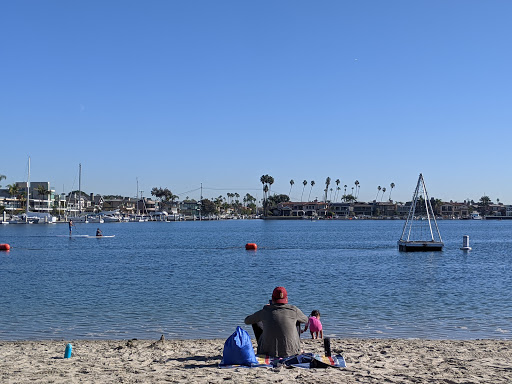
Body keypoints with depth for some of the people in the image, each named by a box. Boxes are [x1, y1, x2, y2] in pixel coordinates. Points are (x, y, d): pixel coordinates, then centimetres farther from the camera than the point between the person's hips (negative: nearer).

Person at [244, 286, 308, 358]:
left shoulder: (264, 312, -3)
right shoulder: (294, 310, -4)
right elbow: (305, 320, 19)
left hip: (269, 352, 0)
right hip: (291, 351, 0)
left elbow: (247, 321, 16)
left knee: (256, 322, 23)